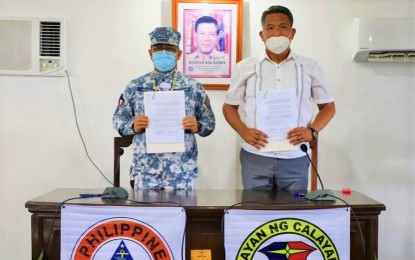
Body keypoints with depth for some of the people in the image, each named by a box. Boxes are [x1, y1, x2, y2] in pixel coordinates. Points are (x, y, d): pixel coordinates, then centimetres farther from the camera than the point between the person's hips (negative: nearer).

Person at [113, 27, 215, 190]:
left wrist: (197, 126, -14)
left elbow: (210, 122, 7)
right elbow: (118, 119, 9)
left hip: (182, 169, 0)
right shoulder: (135, 86, 5)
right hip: (146, 168, 0)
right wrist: (133, 126, -11)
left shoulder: (193, 87, 4)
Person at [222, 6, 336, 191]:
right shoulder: (246, 67, 6)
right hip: (255, 158, 0)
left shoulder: (309, 68, 7)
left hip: (295, 159, 1)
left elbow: (328, 106, 13)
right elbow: (229, 106, 11)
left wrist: (312, 131, -6)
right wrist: (243, 132, -8)